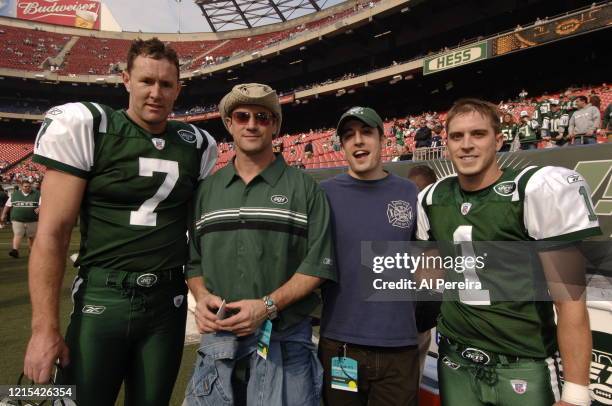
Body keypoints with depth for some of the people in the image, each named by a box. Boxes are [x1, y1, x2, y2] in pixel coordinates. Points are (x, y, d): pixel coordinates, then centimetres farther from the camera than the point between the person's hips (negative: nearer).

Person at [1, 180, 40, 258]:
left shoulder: (37, 194, 2)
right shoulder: (14, 194, 9)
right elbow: (8, 205, 16)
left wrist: (39, 208, -27)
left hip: (32, 220, -1)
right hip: (17, 220, 1)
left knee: (32, 236, 7)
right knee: (17, 235, -10)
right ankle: (15, 250, -16)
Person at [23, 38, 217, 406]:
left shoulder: (196, 146, 3)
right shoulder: (87, 128, -7)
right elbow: (52, 233, -8)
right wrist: (45, 327, -10)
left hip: (168, 301, 3)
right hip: (102, 297, -3)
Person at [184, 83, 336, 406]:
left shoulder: (304, 188, -1)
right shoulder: (207, 190, 10)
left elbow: (318, 263, -7)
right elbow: (194, 260, 14)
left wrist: (268, 305, -16)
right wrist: (201, 297, -5)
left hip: (284, 342, -3)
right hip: (217, 339, 3)